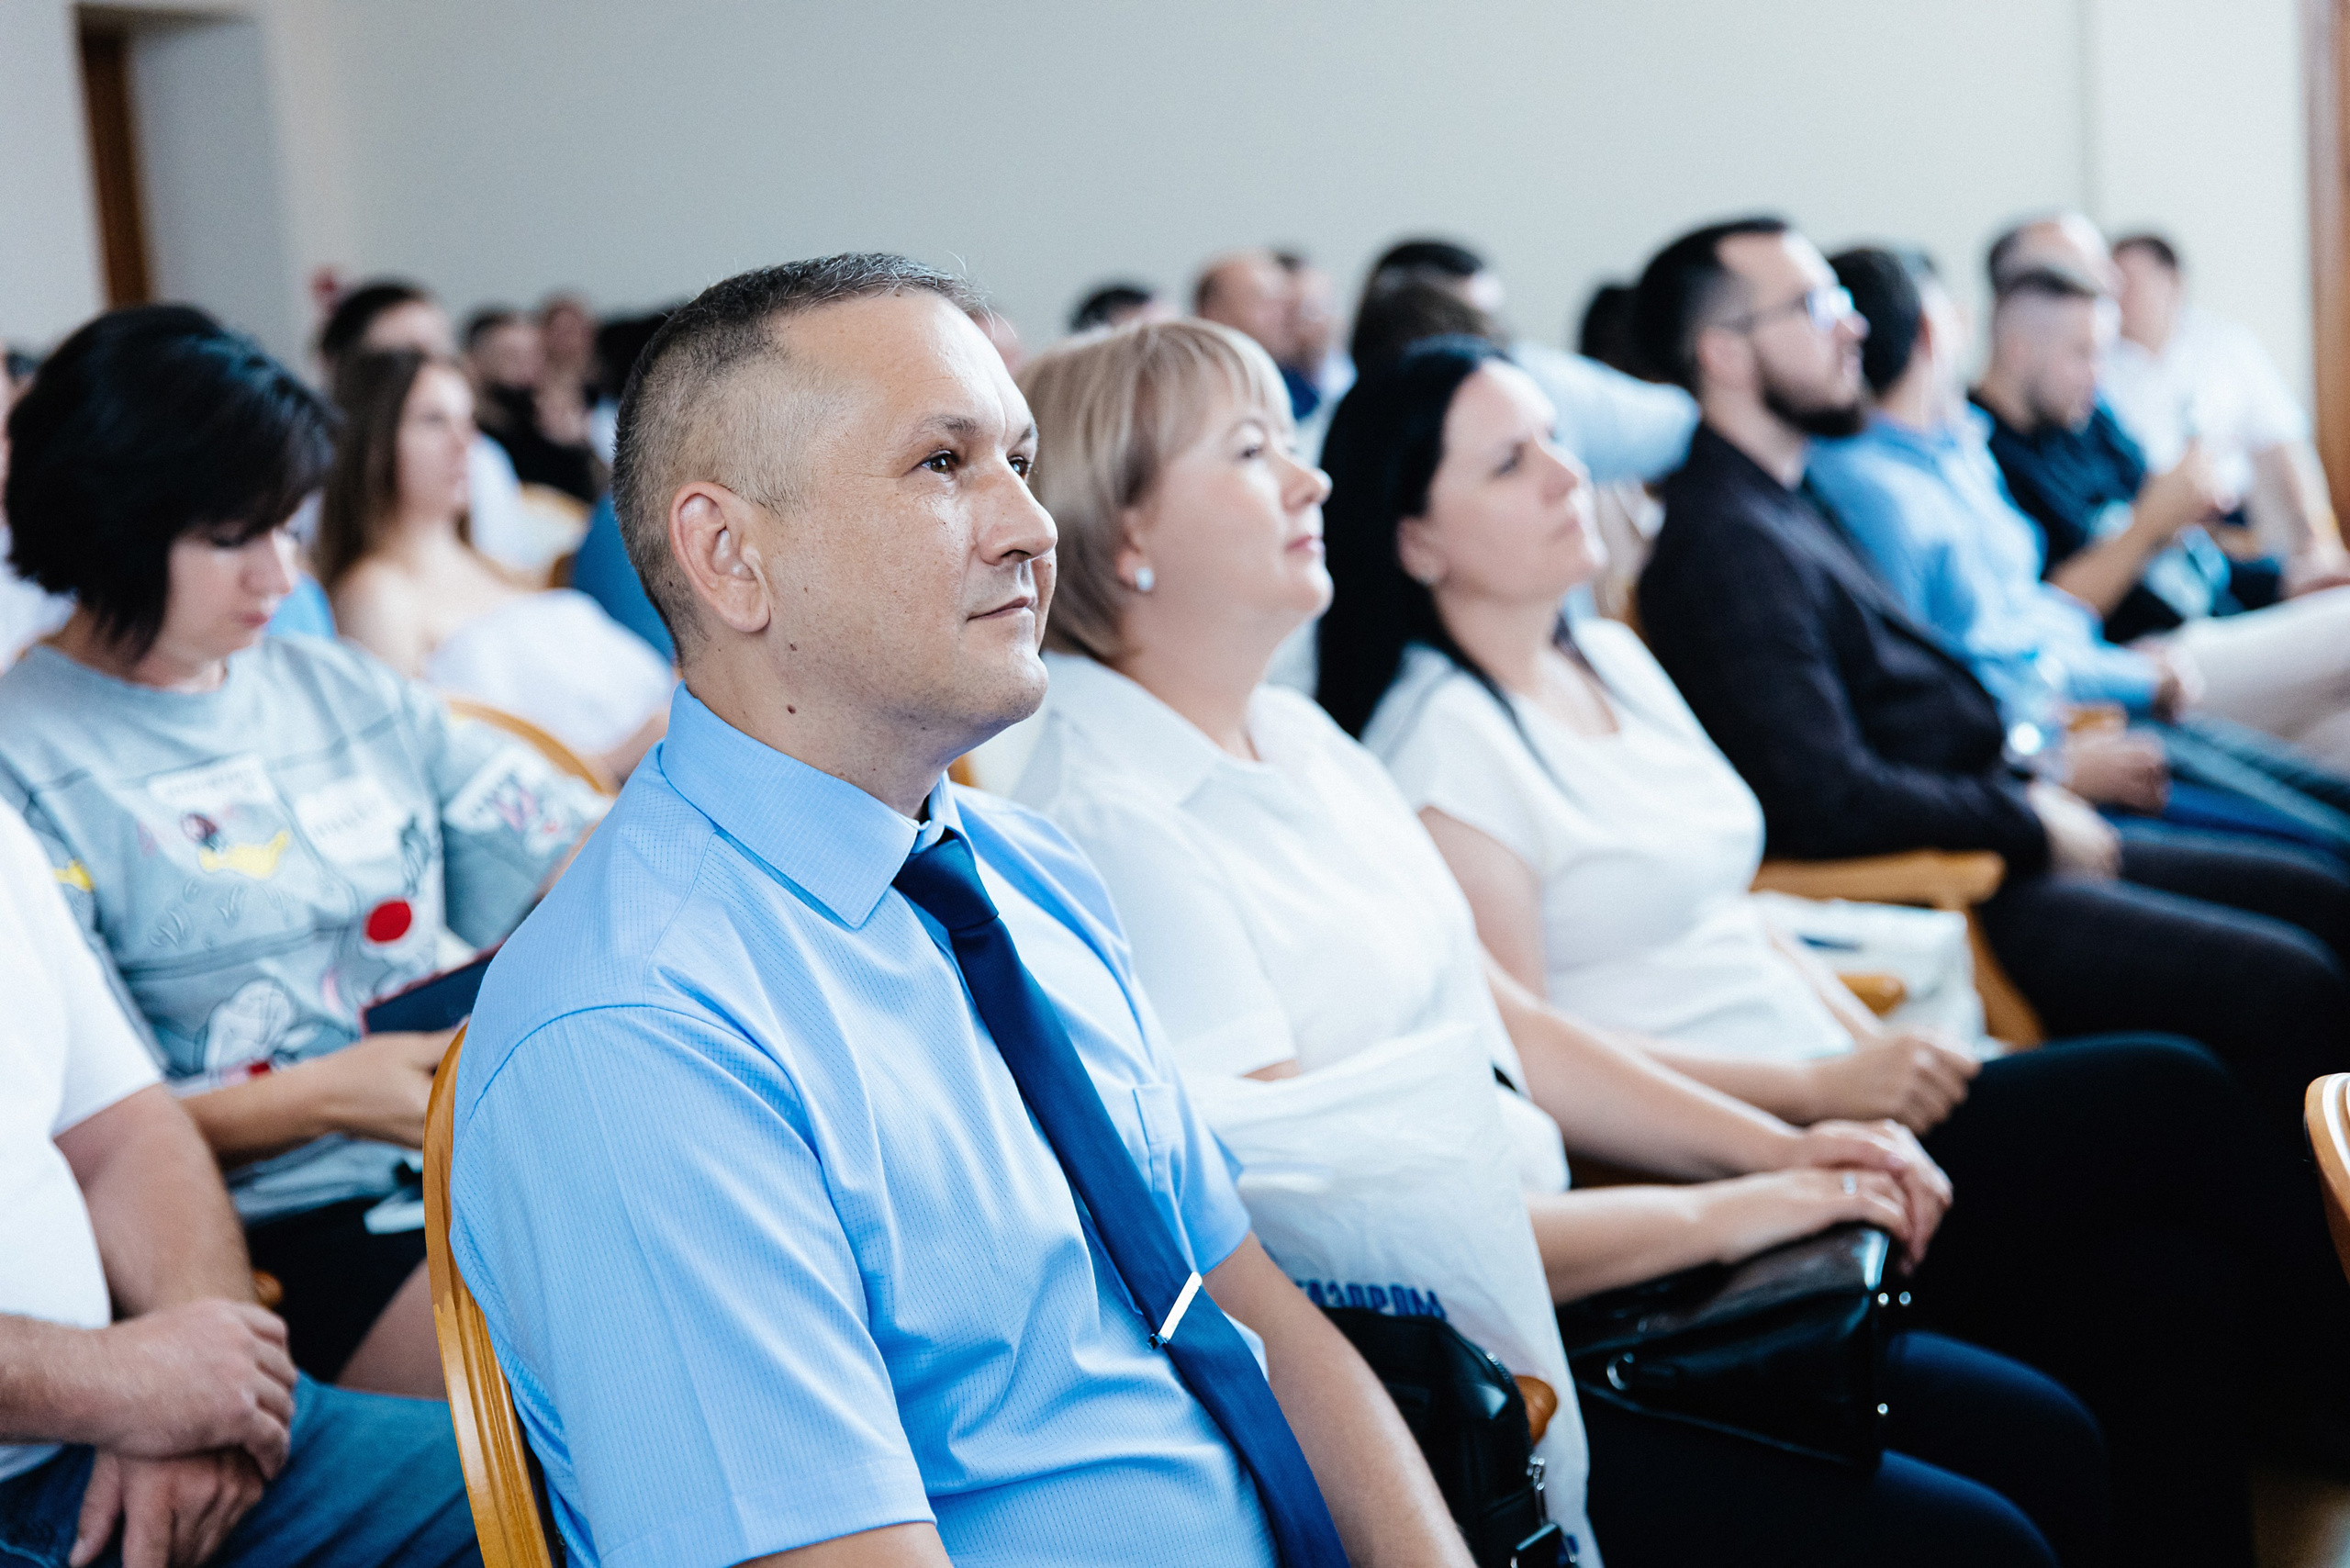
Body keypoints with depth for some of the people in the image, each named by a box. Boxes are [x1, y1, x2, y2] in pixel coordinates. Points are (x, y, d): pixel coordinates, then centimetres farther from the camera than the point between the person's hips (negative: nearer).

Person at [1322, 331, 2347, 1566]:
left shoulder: (1613, 657, 13)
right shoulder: (1441, 736, -13)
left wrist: (1877, 1040, 2)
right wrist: (1825, 1091, -17)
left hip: (1810, 1112, 8)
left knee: (2166, 1290, -10)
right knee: (2169, 1094, -11)